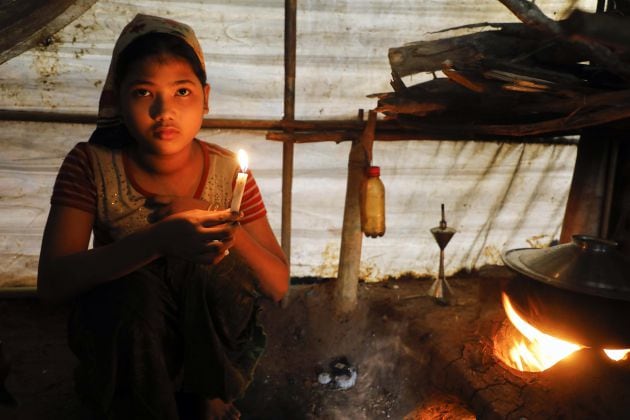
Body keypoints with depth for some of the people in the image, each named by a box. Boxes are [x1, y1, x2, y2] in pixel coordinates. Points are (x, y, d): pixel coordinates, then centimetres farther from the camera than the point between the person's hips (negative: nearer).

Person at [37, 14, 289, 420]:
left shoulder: (226, 170, -11)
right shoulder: (91, 165, -13)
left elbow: (278, 285, -9)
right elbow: (51, 282, -24)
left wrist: (221, 223, -26)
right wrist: (159, 239, -39)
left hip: (209, 342, 2)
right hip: (119, 336, -1)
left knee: (216, 268, -27)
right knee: (134, 288, -31)